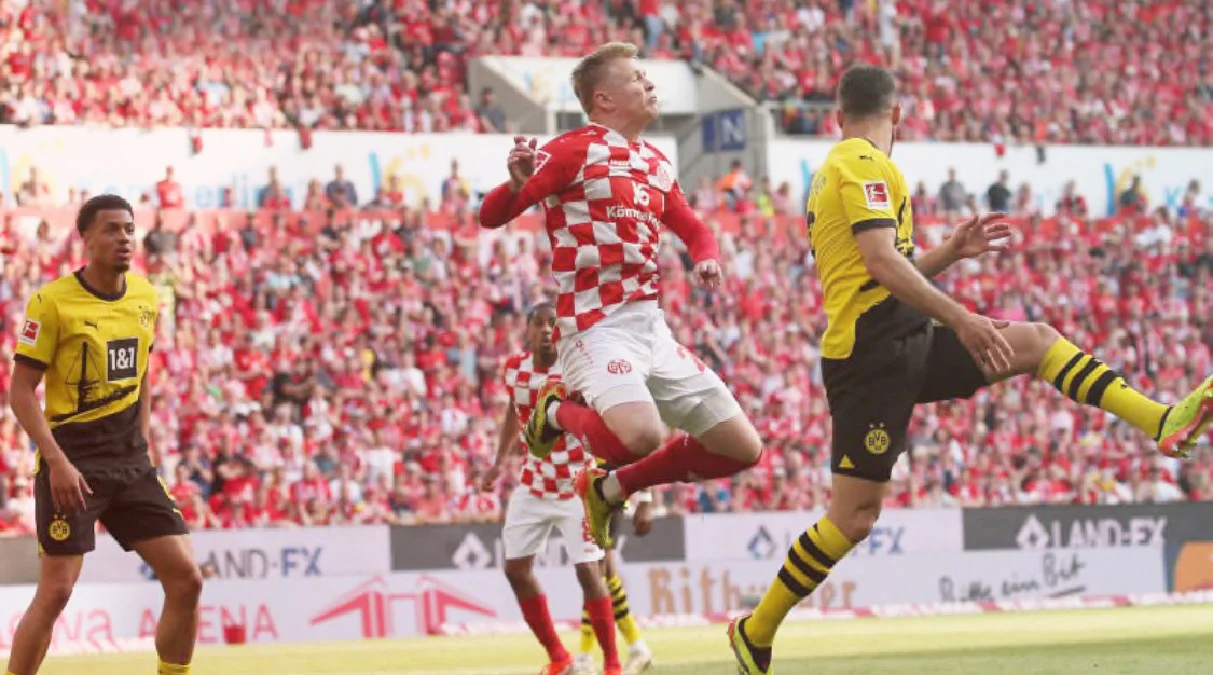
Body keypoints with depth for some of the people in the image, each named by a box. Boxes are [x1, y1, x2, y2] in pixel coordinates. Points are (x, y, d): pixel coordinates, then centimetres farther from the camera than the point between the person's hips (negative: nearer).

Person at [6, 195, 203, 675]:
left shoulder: (145, 296, 7)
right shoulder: (53, 301, -10)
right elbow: (21, 390, -10)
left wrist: (142, 440, 13)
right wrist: (57, 461, -19)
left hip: (130, 461, 6)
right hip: (72, 460, -5)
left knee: (186, 580, -1)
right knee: (56, 591, -10)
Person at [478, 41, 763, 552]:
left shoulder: (656, 163, 17)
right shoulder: (575, 151, -5)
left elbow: (694, 230, 30)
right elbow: (492, 217, -9)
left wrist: (706, 257, 6)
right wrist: (516, 183, -31)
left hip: (653, 328, 8)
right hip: (599, 327, -8)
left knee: (743, 448, 4)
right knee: (641, 435, -34)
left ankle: (611, 487, 19)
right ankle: (559, 413, 0)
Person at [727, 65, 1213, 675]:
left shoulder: (833, 172, 21)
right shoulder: (865, 165, -9)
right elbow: (882, 262, -22)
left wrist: (950, 252, 19)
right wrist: (960, 319, -25)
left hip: (904, 345, 10)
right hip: (872, 355, -10)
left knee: (1036, 341, 6)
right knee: (854, 515, -9)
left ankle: (1162, 421, -5)